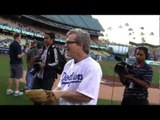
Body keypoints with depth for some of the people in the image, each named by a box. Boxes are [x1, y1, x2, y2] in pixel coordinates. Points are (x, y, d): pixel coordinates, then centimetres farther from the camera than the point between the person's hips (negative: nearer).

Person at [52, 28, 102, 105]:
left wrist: (60, 94, -20)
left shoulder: (93, 67, -20)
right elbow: (61, 86, 12)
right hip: (61, 103, 7)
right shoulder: (68, 64, 5)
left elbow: (86, 96, -25)